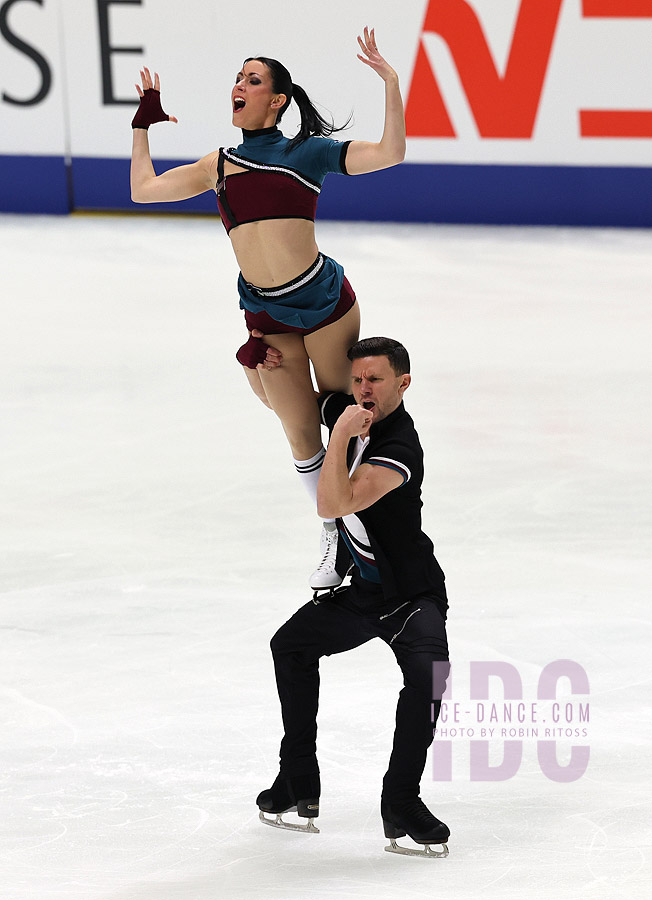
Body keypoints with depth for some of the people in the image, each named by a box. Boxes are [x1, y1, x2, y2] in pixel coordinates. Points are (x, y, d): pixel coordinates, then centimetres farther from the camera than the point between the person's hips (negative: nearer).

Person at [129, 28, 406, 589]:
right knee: (301, 433, 7)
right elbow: (143, 188, 18)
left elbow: (390, 153, -10)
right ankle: (332, 536, 22)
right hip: (266, 316, 4)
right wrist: (144, 124, 22)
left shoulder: (306, 152, -2)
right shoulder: (219, 165, 11)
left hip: (325, 300, -3)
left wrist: (391, 82, -17)